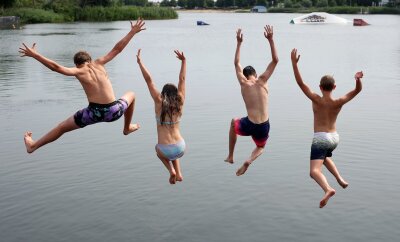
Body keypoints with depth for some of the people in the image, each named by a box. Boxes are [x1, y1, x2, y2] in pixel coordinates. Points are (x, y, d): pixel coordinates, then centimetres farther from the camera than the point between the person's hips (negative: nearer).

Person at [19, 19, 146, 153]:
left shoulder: (78, 71, 3)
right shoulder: (99, 64, 10)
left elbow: (56, 67, -9)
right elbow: (118, 48, 16)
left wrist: (34, 55, -5)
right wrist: (132, 32, 25)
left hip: (94, 112, -1)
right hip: (113, 112, 2)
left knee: (62, 127, 19)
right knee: (131, 95, 34)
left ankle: (33, 146, 27)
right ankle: (127, 128, 46)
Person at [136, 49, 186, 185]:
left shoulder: (159, 102, -6)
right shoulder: (180, 103, -1)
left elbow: (149, 80, -6)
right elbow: (182, 80, 8)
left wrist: (139, 61, 0)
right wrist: (183, 61, 17)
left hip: (166, 151, -2)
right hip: (180, 149, 3)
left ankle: (171, 170, 12)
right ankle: (178, 173, 23)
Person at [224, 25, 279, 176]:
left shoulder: (243, 83, 1)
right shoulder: (262, 81, 0)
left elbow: (237, 63, 17)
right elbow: (275, 60, 6)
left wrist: (239, 43, 21)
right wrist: (271, 40, 3)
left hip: (249, 125, 0)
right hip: (264, 127, 0)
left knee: (233, 122, 37)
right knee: (260, 147, 33)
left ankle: (230, 156, 36)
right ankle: (248, 161, -2)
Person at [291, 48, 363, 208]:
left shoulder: (316, 100, -14)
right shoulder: (339, 103, -6)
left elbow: (300, 83, -16)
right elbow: (357, 90, -5)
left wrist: (294, 63, -18)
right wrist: (358, 80, -27)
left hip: (320, 138, -5)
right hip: (334, 138, 5)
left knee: (314, 171, -15)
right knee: (325, 157, 37)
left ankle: (328, 189, -42)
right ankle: (340, 179, 26)